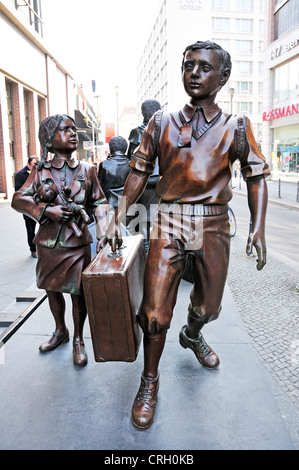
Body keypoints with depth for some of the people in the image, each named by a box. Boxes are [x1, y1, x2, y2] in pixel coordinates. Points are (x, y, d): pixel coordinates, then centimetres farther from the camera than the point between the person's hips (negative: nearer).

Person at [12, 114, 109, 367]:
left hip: (78, 243, -1)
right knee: (52, 289, 17)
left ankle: (78, 340, 27)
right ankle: (60, 332, 42)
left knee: (78, 292, 5)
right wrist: (46, 210, -19)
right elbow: (18, 199, -3)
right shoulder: (41, 171, 1)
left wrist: (105, 233, -10)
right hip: (49, 243, 2)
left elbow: (99, 203, 1)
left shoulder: (87, 170, 2)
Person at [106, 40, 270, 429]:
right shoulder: (162, 123, 5)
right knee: (155, 308, -3)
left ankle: (192, 336, 51)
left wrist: (259, 228, -6)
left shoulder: (236, 127, 4)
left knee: (208, 304, 16)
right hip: (169, 222, -1)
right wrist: (118, 218, 0)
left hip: (214, 225, 1)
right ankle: (150, 380, 20)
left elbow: (256, 176, 5)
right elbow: (139, 171, 8)